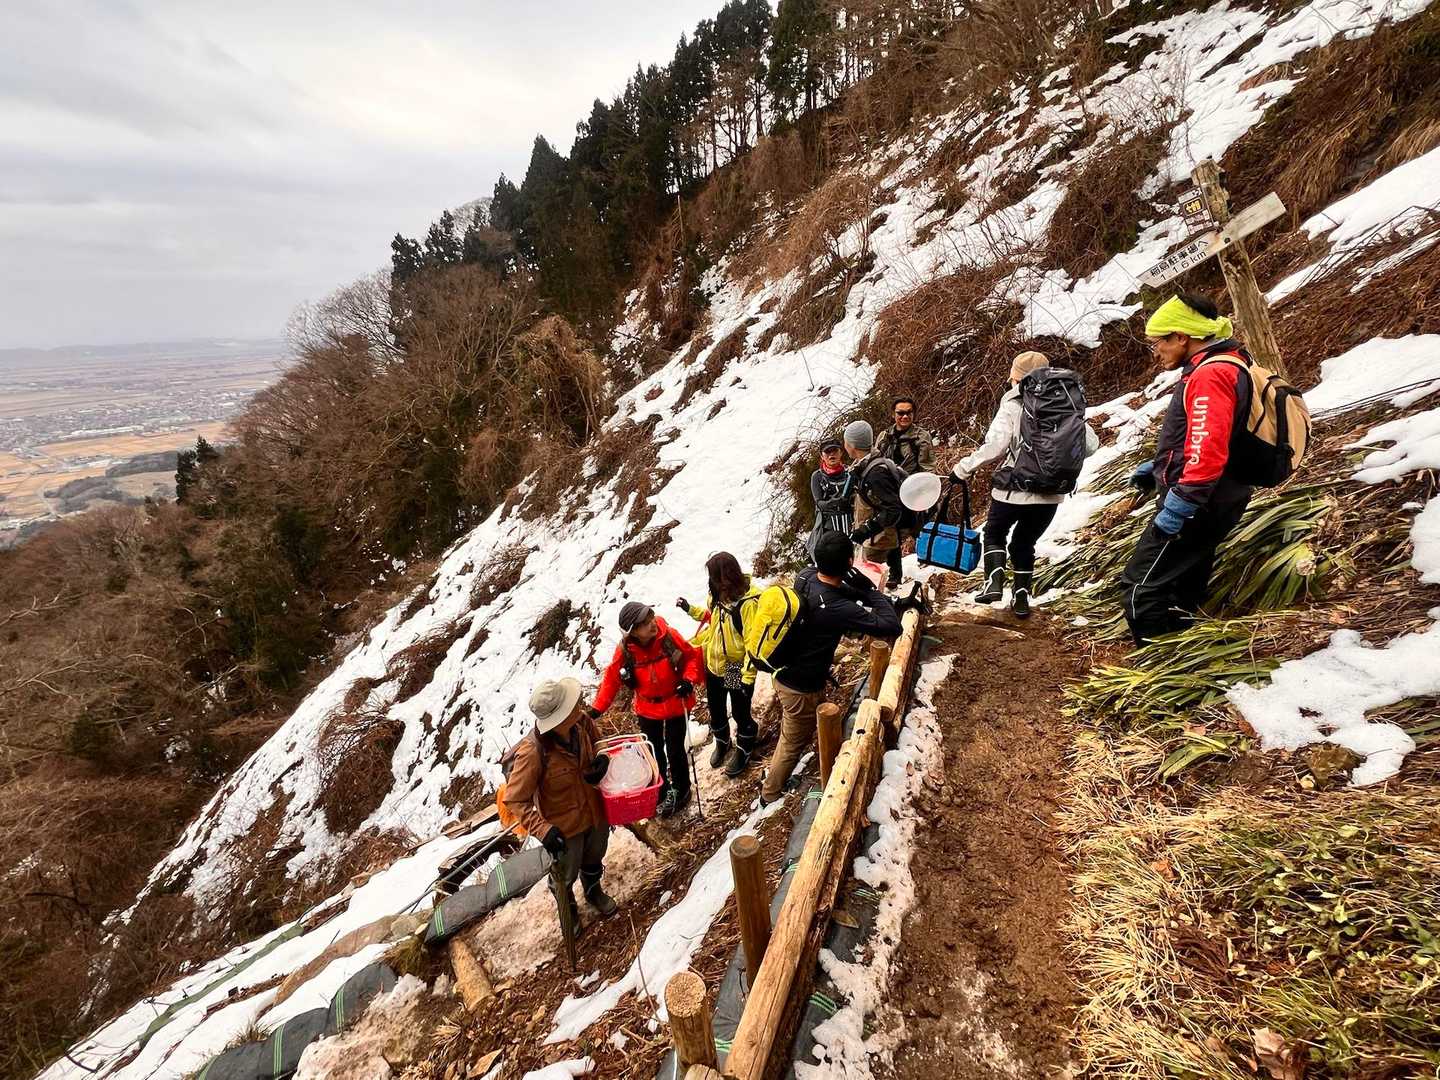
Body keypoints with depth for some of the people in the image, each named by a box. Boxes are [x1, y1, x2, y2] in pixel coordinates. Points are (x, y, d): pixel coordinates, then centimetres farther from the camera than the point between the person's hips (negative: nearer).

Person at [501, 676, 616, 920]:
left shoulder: (582, 721, -22)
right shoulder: (532, 753, -37)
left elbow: (598, 743, 1)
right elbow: (514, 800, -26)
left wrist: (602, 759, -19)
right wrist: (542, 829, -34)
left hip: (595, 811, 4)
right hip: (564, 826, -4)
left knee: (594, 859, 32)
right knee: (566, 873, 25)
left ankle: (593, 891, 66)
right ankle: (567, 906, 60)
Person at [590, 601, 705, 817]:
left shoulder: (669, 635, -23)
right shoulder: (624, 650, -20)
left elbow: (691, 655, -9)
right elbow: (612, 678, -8)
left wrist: (688, 679, -25)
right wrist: (597, 708, -11)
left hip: (676, 704, -2)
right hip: (647, 708, 2)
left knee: (674, 750, 10)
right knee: (653, 751, 18)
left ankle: (680, 791, 37)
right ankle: (660, 789, 44)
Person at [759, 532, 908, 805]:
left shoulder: (806, 576, -12)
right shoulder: (837, 609, -35)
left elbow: (843, 591, 5)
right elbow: (892, 627, -31)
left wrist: (896, 603, 4)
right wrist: (871, 589, -22)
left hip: (783, 673, 8)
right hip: (802, 689, -8)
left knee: (791, 733, 33)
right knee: (793, 744, 19)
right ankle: (770, 795, 41)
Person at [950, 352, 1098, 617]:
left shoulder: (1013, 406, -9)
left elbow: (994, 447, -20)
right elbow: (1091, 444, 2)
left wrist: (963, 469, -12)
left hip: (1014, 489, -4)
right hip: (1052, 494, 4)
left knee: (995, 534, 21)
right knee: (1024, 542, 22)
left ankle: (994, 580, 1)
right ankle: (1021, 598, 19)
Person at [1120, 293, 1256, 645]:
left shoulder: (1210, 374, -17)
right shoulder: (1223, 368, 19)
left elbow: (1208, 449, -28)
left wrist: (1178, 506, -27)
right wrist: (1159, 467, 23)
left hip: (1195, 508, -11)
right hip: (1207, 506, 11)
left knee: (1140, 586, -8)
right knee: (1182, 595, 18)